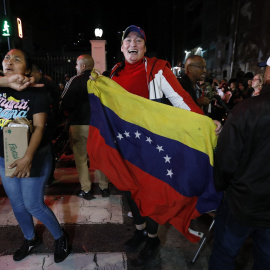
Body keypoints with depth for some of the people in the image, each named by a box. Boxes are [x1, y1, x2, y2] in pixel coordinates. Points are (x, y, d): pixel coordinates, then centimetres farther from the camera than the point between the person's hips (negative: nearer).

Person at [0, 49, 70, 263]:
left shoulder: (36, 92, -11)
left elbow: (39, 127, -19)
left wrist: (28, 157, -32)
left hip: (34, 157, -6)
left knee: (34, 205, 0)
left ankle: (60, 237, 26)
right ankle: (31, 239, 42)